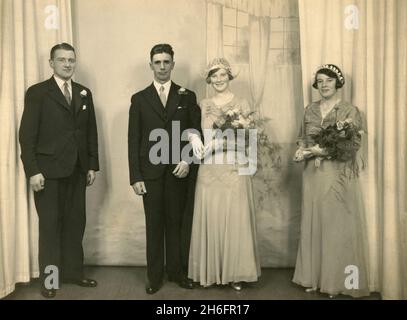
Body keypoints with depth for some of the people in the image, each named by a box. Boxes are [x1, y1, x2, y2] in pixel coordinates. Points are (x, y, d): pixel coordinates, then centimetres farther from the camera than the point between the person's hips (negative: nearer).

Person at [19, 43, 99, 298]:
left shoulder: (84, 93, 12)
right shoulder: (37, 92, -2)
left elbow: (91, 132, 12)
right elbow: (27, 135, -7)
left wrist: (93, 165, 7)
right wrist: (33, 171, -13)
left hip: (77, 171, 4)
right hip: (48, 171, -4)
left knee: (75, 223, 8)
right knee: (50, 224, 4)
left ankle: (74, 272, 21)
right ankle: (49, 278, 16)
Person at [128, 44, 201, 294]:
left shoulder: (187, 96, 7)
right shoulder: (139, 99, 7)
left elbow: (196, 133, 5)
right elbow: (134, 141, 3)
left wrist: (188, 160, -11)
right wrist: (136, 177, -3)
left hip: (179, 171, 0)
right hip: (151, 173, 0)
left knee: (178, 223, 7)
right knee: (154, 225, 6)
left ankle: (178, 272, 22)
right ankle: (155, 276, 18)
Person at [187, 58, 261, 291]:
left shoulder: (242, 104, 4)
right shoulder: (203, 105, 11)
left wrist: (221, 142, -19)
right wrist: (196, 142, -16)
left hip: (234, 169, -2)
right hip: (209, 170, 2)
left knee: (235, 220, 0)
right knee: (209, 220, 3)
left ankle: (235, 273, 13)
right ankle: (210, 271, 17)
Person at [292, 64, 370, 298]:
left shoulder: (350, 110, -3)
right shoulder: (310, 110, 11)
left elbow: (355, 144, -10)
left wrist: (325, 150, -19)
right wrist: (302, 151, -4)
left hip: (339, 175, -4)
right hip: (313, 175, 4)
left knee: (338, 227, 0)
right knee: (313, 224, 8)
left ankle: (338, 281, 13)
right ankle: (315, 278, 20)